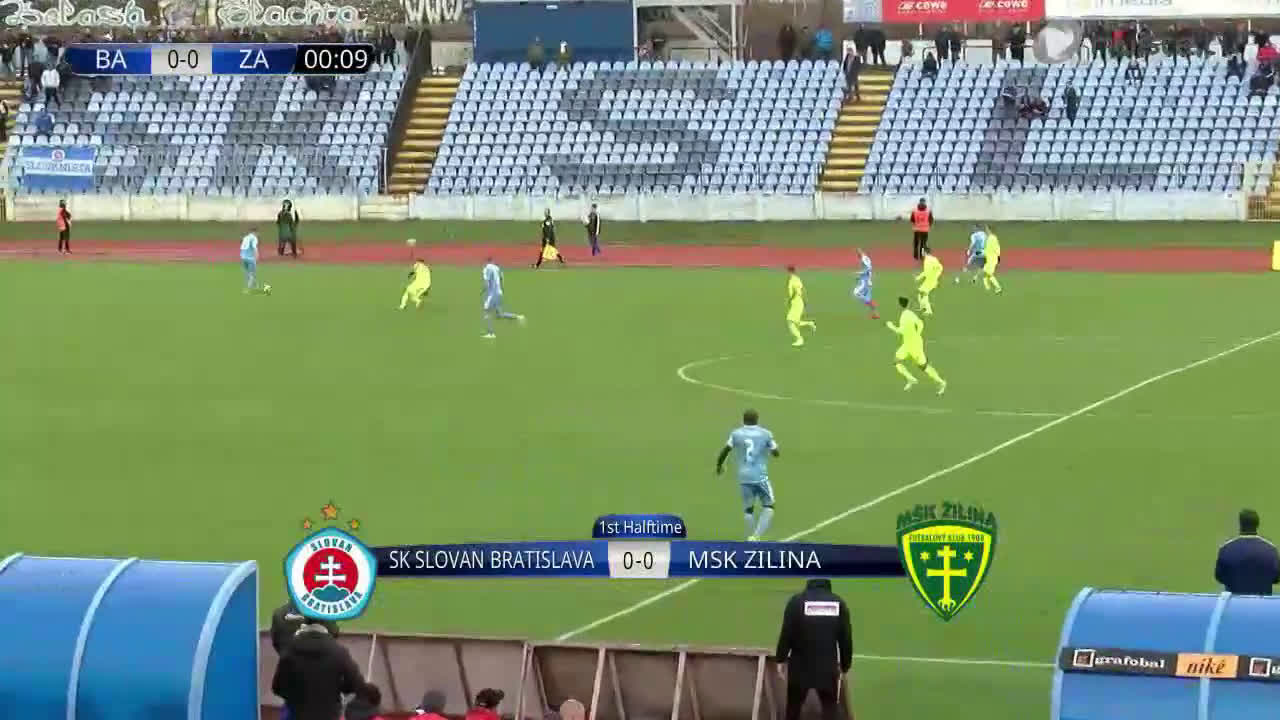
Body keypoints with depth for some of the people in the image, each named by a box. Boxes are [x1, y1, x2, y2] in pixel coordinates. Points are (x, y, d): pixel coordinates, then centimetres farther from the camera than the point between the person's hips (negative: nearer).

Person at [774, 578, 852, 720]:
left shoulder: (796, 601, -8)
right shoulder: (838, 603, 0)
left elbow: (786, 634, -8)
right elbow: (846, 639, 3)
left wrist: (781, 659, 4)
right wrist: (845, 666, 13)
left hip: (800, 666, -1)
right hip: (828, 667, 1)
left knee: (793, 708, 15)